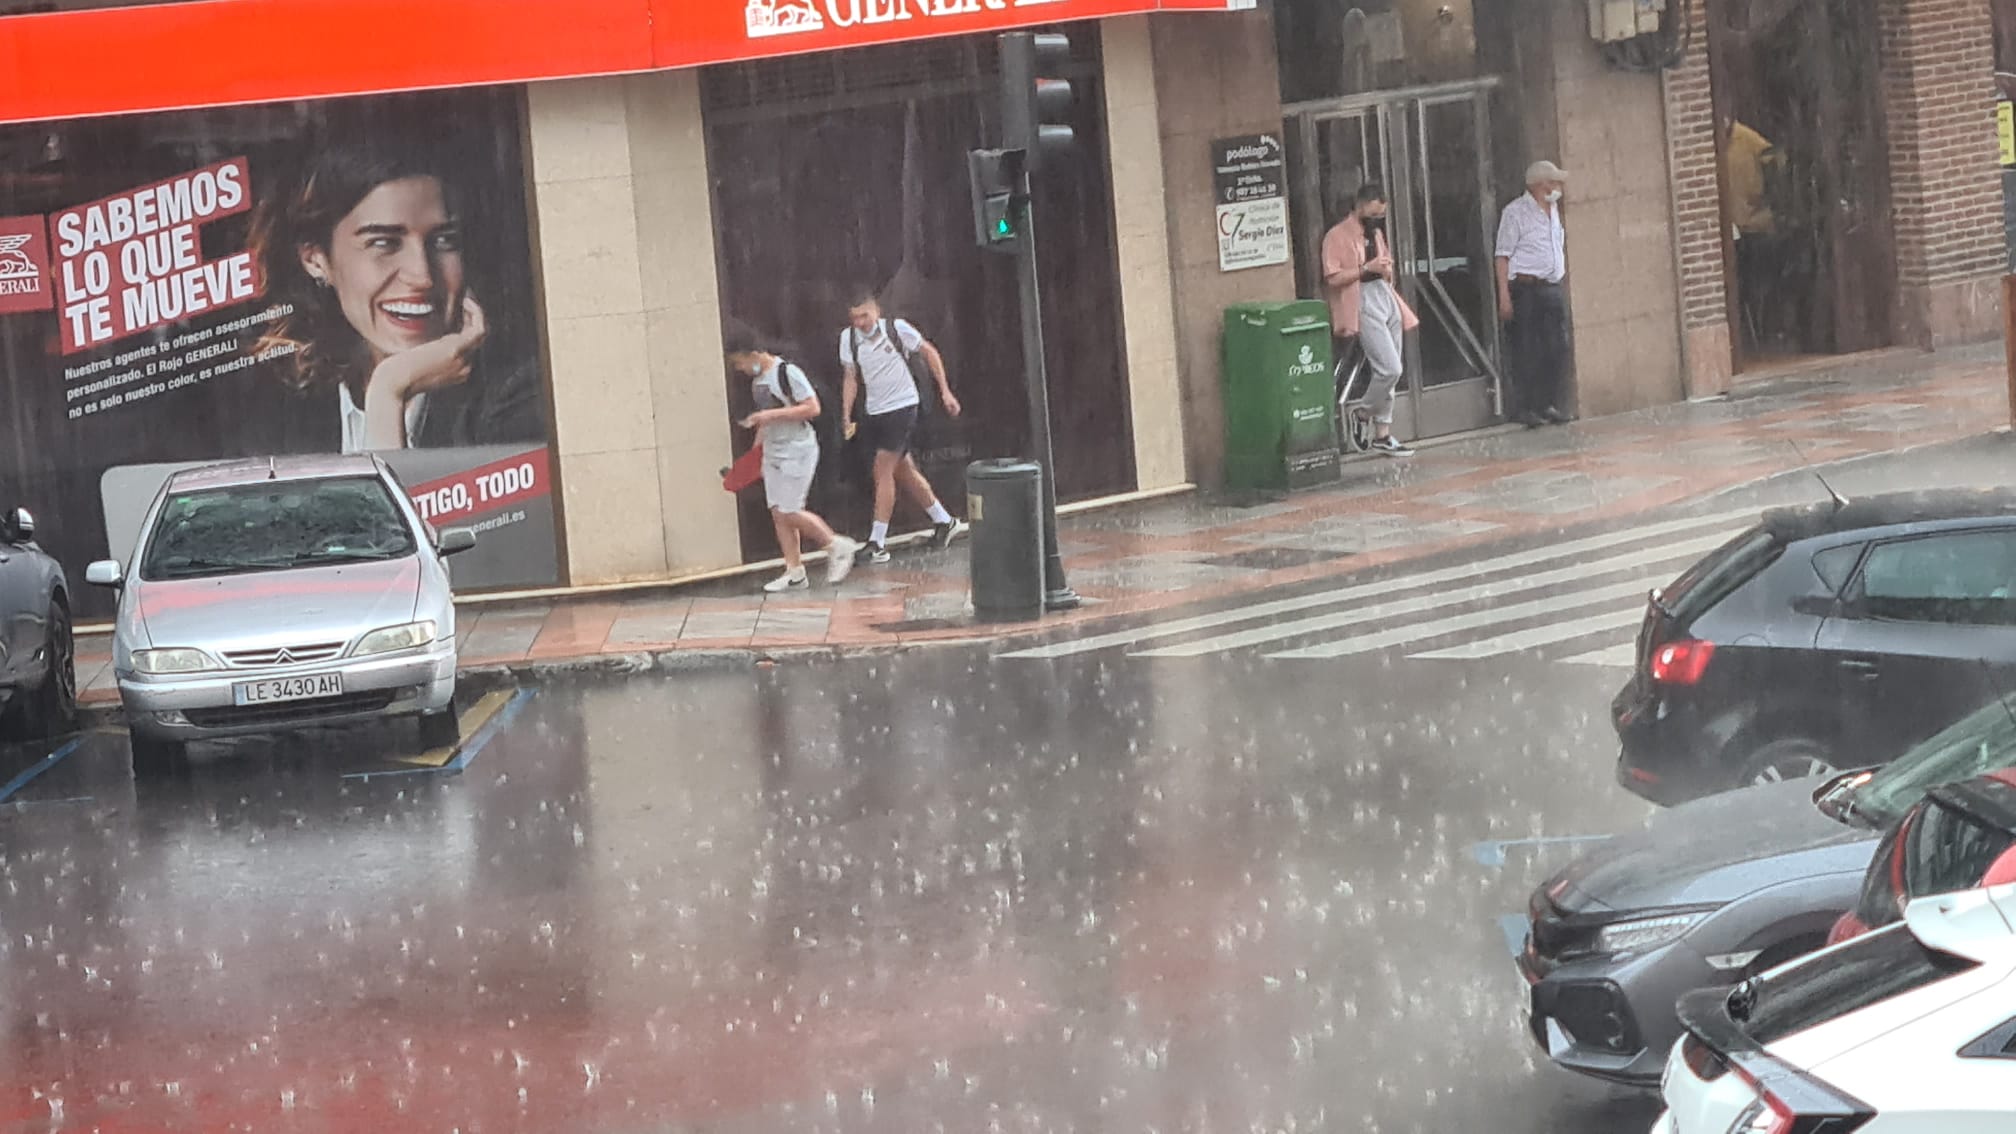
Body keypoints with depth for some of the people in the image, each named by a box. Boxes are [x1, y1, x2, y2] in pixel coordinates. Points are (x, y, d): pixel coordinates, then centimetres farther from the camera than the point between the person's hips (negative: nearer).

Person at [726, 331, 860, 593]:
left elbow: (812, 408, -20)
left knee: (790, 512, -10)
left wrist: (771, 415, -24)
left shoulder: (788, 373, -16)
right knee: (778, 513, 4)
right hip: (772, 452, 8)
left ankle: (838, 547, 8)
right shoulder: (757, 380, 11)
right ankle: (794, 572, 8)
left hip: (797, 451, -8)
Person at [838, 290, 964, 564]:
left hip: (902, 406, -5)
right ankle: (945, 522, 28)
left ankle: (877, 541, -12)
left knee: (883, 470, -13)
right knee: (904, 471, 11)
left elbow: (930, 353, 0)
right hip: (876, 412, 5)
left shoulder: (897, 328, -12)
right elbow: (851, 378, 6)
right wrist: (846, 417, -3)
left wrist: (945, 391, 0)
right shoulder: (848, 338, -1)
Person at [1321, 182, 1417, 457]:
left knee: (1390, 372, 6)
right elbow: (1332, 278, -15)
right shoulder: (1337, 236, -8)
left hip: (1387, 299, 8)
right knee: (1390, 368, -16)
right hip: (1363, 305, -8)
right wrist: (1367, 268, -18)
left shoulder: (1376, 233, 16)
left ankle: (1383, 435, 11)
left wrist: (1388, 272, 7)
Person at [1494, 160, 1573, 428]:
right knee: (1527, 352, -4)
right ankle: (1522, 408, 2)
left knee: (1558, 348, 3)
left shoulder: (1553, 210, 15)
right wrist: (1504, 295, -15)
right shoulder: (1516, 212, -6)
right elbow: (1503, 256, -9)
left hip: (1553, 288, 7)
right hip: (1527, 289, -7)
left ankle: (1549, 404, 11)